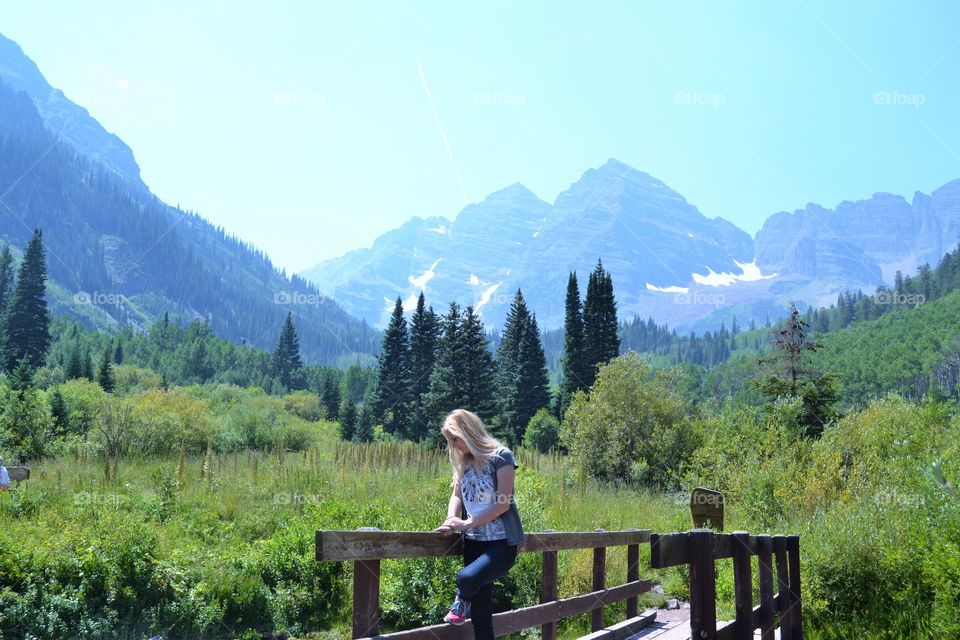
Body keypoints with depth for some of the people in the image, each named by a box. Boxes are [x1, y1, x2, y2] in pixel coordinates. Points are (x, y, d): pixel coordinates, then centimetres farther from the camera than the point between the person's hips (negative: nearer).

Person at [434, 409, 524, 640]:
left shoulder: (501, 456, -10)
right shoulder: (463, 463, 11)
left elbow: (503, 504, -16)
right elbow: (456, 496, 4)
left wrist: (467, 523, -19)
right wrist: (451, 521, -17)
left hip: (502, 542, -6)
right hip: (474, 542, 6)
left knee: (467, 578, -31)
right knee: (480, 612, 2)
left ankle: (462, 599, 4)